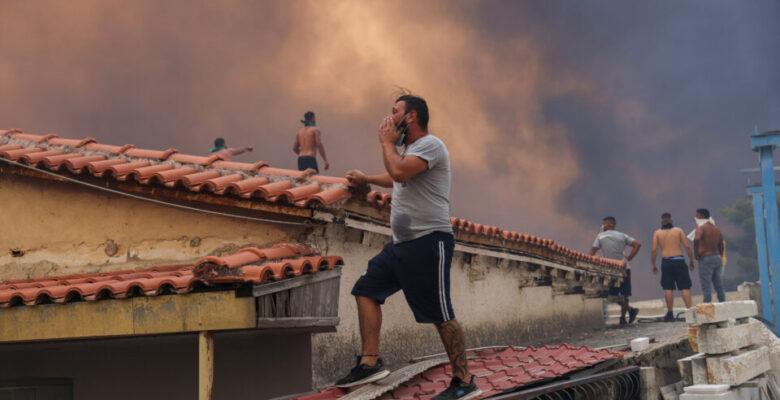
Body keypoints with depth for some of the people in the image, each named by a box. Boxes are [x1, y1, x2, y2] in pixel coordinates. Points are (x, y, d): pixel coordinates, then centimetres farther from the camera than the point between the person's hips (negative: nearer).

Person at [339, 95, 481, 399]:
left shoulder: (431, 145, -10)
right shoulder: (409, 149, 21)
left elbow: (399, 172, -27)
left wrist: (387, 142, -10)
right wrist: (366, 179, 54)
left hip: (429, 241, -10)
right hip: (402, 243, 10)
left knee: (441, 316, -8)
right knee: (366, 290, 7)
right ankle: (370, 362, 8)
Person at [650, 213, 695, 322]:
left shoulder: (657, 233, 7)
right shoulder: (679, 231, 7)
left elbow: (654, 250, 0)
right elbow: (687, 246, -1)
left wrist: (653, 265, 7)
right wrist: (692, 261, 6)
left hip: (666, 262, 1)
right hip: (679, 260, -1)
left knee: (668, 288, 3)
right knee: (685, 287, -1)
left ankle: (670, 313, 2)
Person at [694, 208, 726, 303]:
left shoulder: (701, 228, -8)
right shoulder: (716, 229, 16)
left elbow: (697, 239, -29)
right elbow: (721, 246, 18)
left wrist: (696, 253, -17)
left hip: (706, 259, -7)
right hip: (718, 257, 7)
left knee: (706, 286, -6)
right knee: (719, 286, 9)